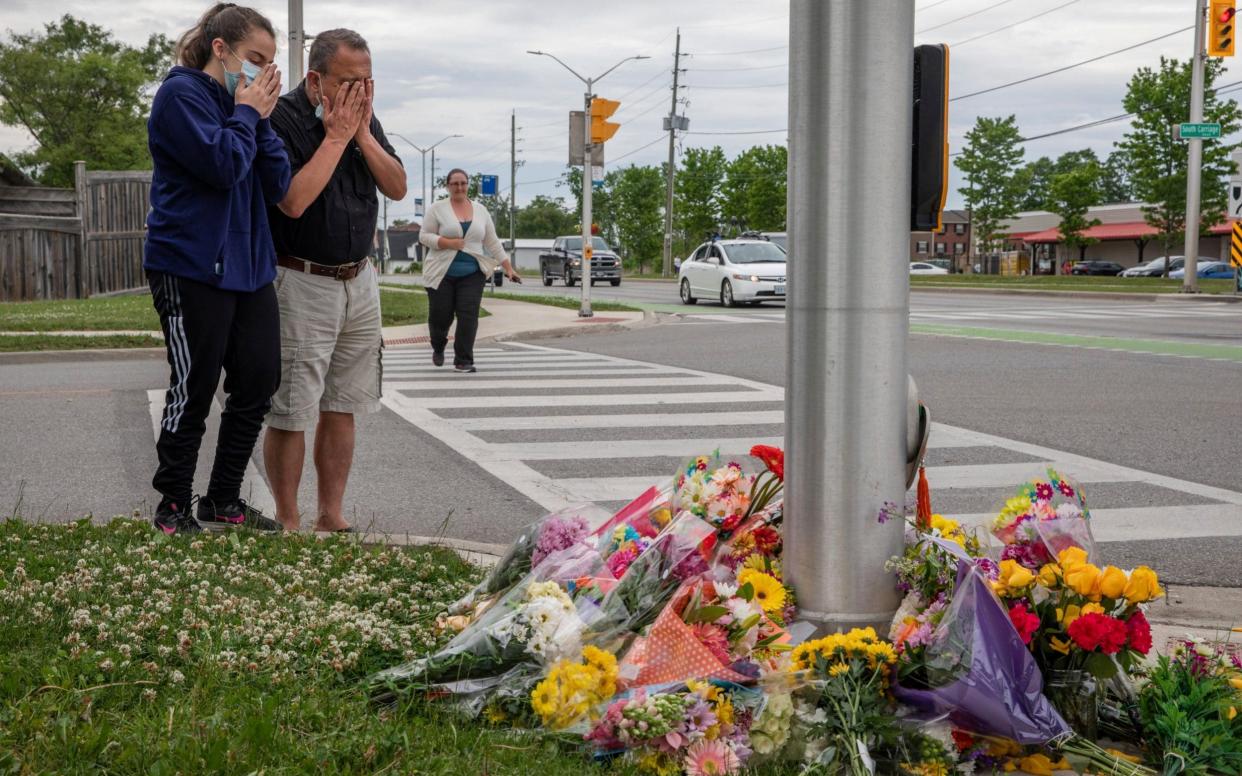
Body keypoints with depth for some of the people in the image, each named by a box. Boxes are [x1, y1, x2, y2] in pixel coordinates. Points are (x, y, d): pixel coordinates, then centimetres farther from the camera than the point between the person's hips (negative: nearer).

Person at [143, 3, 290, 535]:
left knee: (257, 385, 8)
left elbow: (277, 185, 5)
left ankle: (224, 501, 20)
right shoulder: (182, 93, -8)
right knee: (194, 391, -1)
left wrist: (260, 117, -3)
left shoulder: (243, 104, 14)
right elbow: (223, 164, -22)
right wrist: (247, 111, -8)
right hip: (193, 267, -8)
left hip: (249, 266, 8)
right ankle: (173, 510, 13)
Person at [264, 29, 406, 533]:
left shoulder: (365, 117, 8)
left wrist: (362, 134, -8)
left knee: (341, 409, 10)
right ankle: (288, 524, 8)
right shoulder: (283, 119, -13)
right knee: (289, 414, -2)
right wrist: (336, 137, -17)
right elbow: (294, 202, -23)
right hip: (301, 284, -6)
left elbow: (397, 188, 4)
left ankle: (331, 517, 18)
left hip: (359, 281, 6)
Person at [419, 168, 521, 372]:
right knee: (440, 316, 2)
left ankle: (463, 361, -2)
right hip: (441, 273, -2)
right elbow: (424, 236, -3)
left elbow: (493, 242, 11)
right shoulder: (437, 209, 0)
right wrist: (448, 243, -17)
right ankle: (438, 348, 32)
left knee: (468, 316, -8)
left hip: (472, 274, 2)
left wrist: (508, 268, 7)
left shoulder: (480, 210, 9)